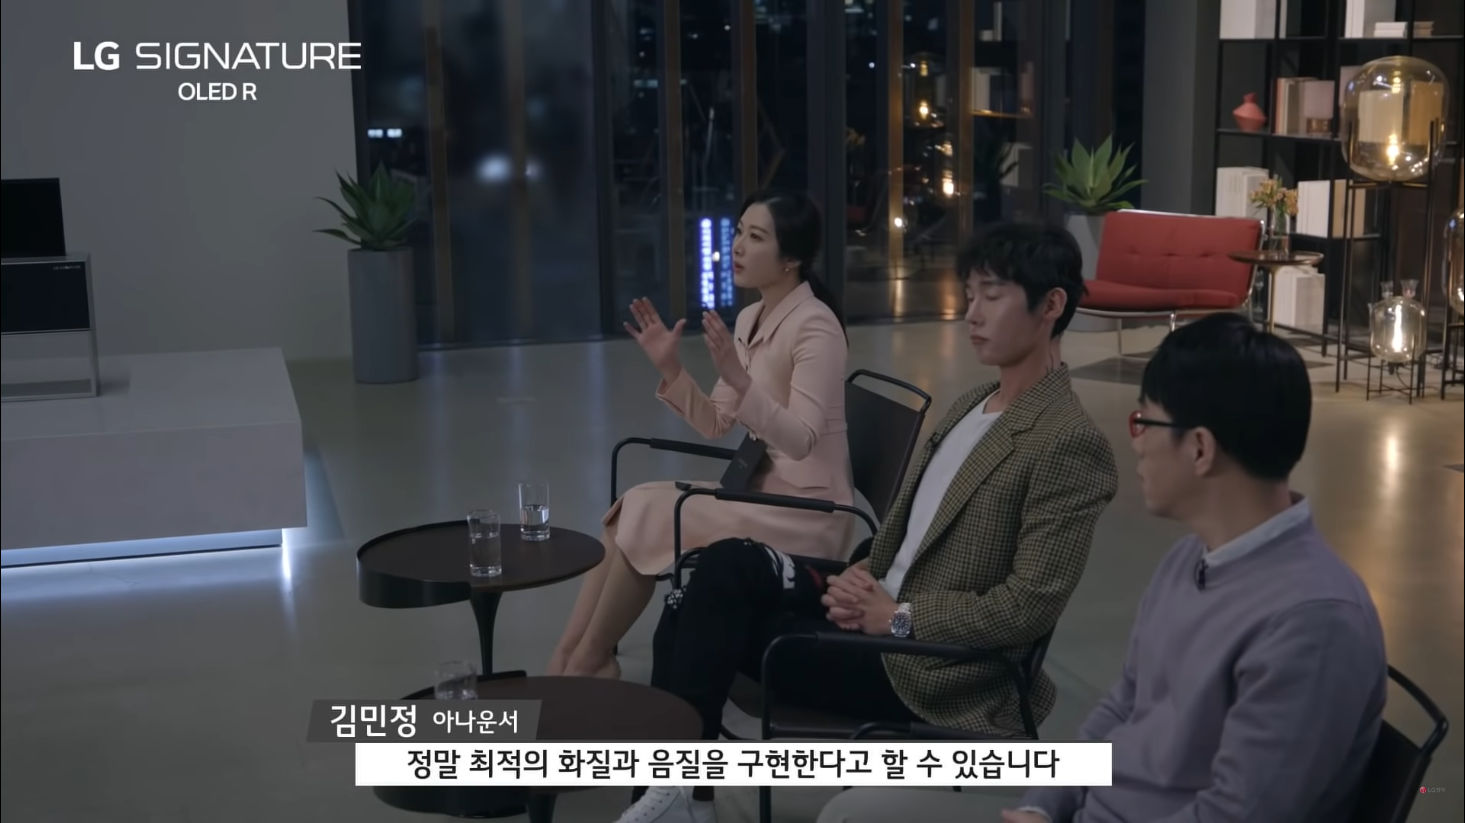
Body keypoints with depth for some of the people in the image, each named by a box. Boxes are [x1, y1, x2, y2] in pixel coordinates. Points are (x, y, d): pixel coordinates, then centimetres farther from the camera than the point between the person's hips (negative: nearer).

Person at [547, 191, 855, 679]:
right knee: (631, 508, -8)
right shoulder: (750, 319, 9)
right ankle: (568, 657, -8)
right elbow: (715, 426, 9)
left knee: (648, 514, -16)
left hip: (807, 509, -8)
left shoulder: (814, 326, -17)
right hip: (761, 490, 8)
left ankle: (588, 661, -1)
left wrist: (738, 379, -37)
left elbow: (800, 440, -26)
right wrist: (670, 370, -5)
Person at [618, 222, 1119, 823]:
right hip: (885, 605, 8)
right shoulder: (973, 406, 14)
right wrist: (862, 579, -2)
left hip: (937, 664, -8)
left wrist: (897, 616, -17)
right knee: (730, 566, -13)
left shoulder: (1070, 445, -15)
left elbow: (1030, 607, -19)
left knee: (715, 625, -15)